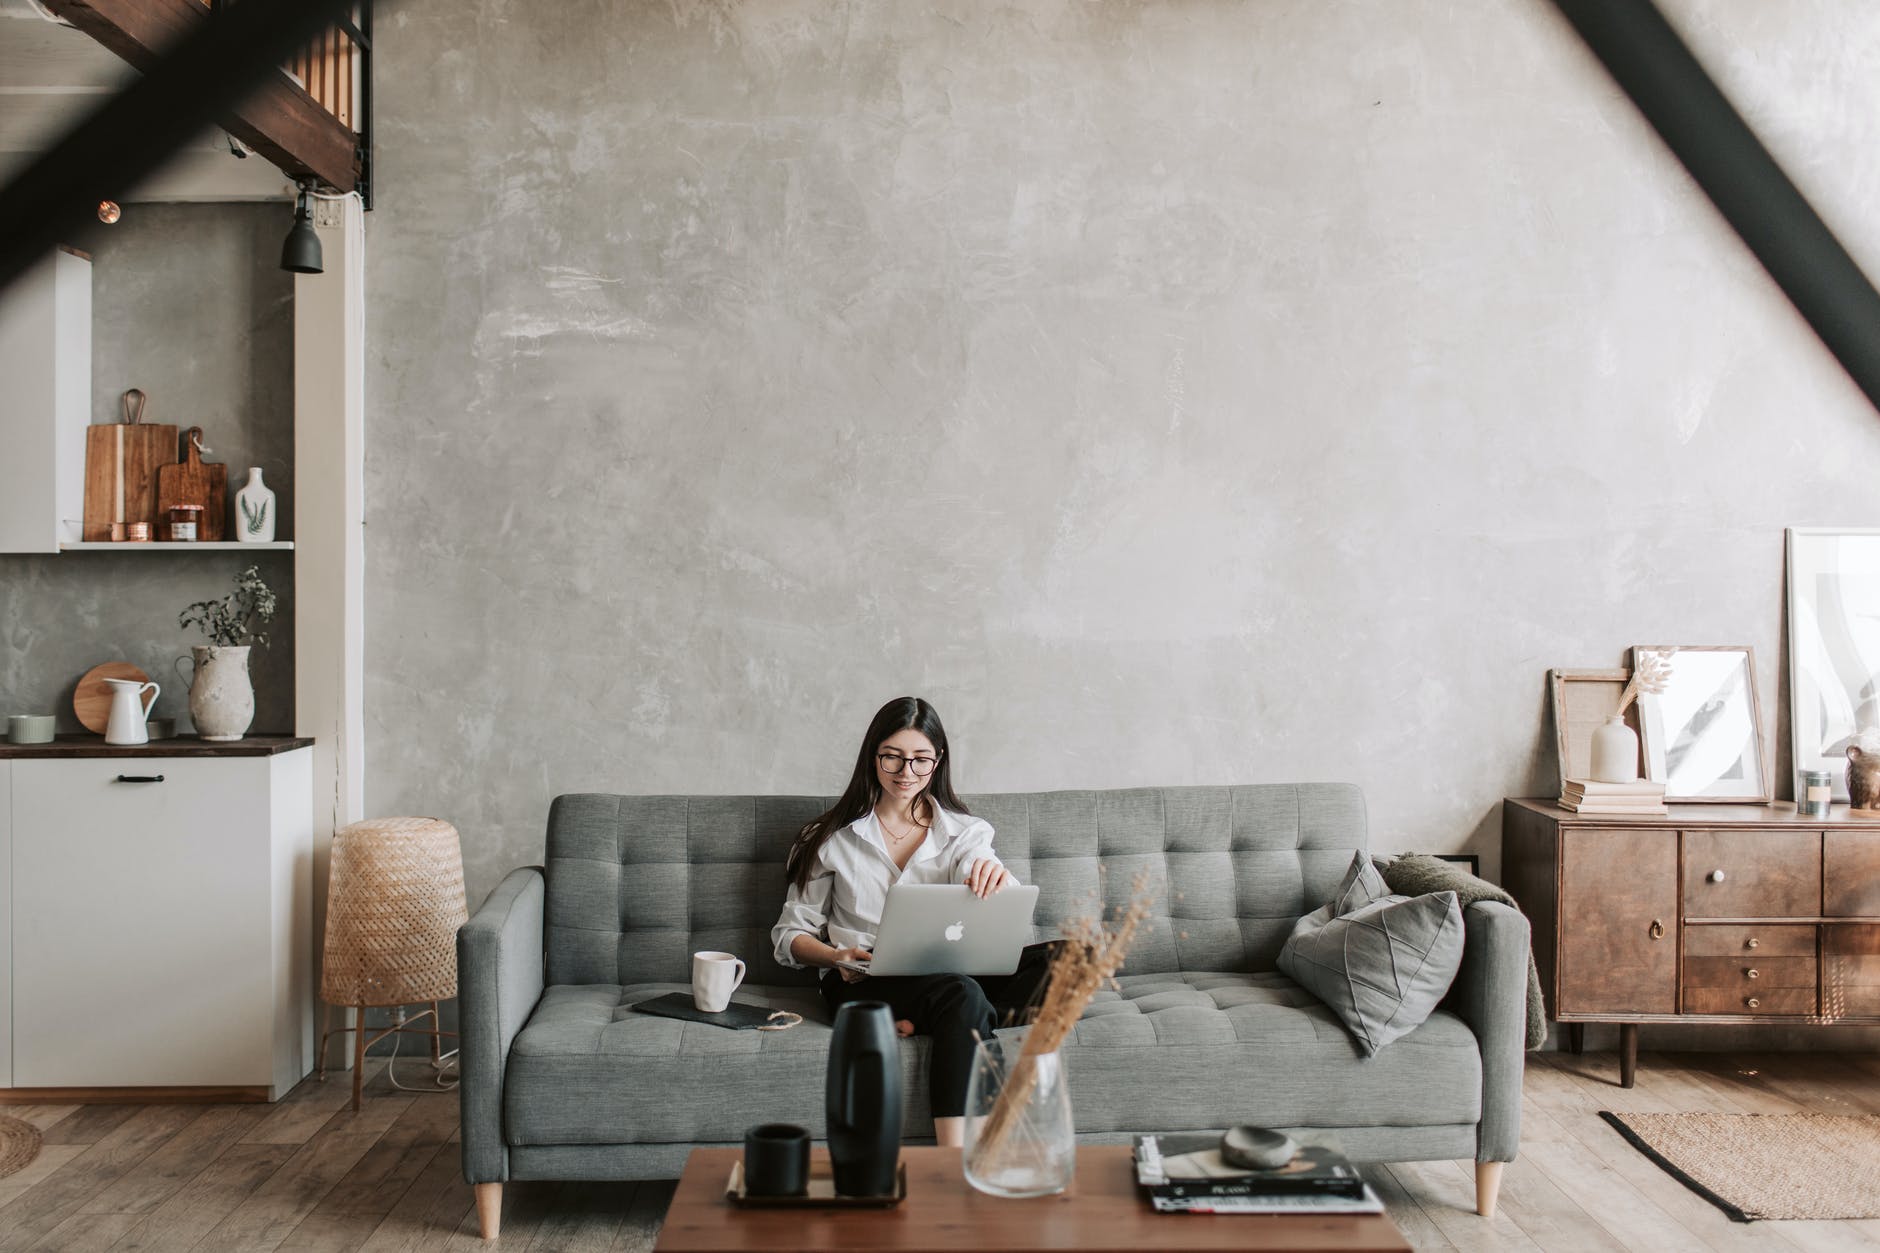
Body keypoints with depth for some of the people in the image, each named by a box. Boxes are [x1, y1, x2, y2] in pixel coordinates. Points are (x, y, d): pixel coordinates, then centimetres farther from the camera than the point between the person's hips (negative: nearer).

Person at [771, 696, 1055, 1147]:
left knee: (1053, 957, -26)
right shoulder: (833, 838, 11)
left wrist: (996, 877, -27)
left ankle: (917, 1024, -33)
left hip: (948, 972, 3)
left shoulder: (965, 832, 14)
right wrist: (838, 957, -12)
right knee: (962, 994, -36)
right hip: (862, 982, -3)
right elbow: (790, 933, 11)